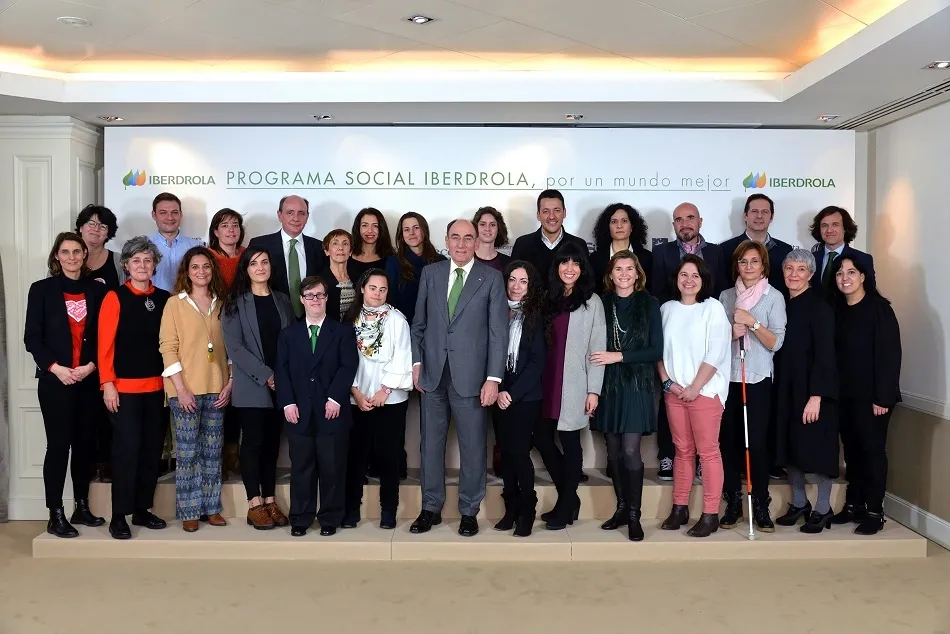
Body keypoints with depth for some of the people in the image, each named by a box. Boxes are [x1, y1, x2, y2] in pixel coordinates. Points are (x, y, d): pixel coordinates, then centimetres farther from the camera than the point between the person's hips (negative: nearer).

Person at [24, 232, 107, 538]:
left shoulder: (97, 290, 7)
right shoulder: (41, 289, 2)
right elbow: (32, 337, -2)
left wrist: (91, 365, -9)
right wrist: (55, 367, -13)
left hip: (89, 380, 3)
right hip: (54, 380, -3)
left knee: (85, 443, 9)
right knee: (58, 445, -3)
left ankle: (82, 507, 20)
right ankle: (56, 515, 4)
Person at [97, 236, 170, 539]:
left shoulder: (165, 299, 7)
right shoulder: (115, 297, -3)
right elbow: (105, 344, -6)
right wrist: (107, 383, -12)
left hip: (157, 386, 4)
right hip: (124, 387, -4)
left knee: (152, 450, 8)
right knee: (127, 449, -5)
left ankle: (142, 509, 21)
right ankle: (119, 516, 5)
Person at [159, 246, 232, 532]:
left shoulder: (221, 305, 11)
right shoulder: (175, 303, -1)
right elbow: (168, 347, -6)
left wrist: (230, 383, 1)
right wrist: (181, 388, -14)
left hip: (216, 390, 4)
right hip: (186, 390, -4)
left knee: (213, 451, 8)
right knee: (188, 452, 0)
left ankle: (212, 507, 17)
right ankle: (189, 511, 10)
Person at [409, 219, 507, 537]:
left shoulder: (491, 278, 0)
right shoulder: (430, 273, 8)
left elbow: (498, 331, -4)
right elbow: (419, 322, 13)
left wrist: (494, 378, -9)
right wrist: (417, 360, 2)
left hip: (471, 376, -2)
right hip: (433, 374, 3)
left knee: (473, 447, 6)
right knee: (431, 444, 10)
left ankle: (469, 511, 21)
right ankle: (431, 508, 24)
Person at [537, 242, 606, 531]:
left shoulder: (592, 302, -1)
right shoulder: (548, 298, 12)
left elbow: (598, 347, -5)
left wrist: (594, 389, -10)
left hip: (574, 384, -5)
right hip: (547, 382, 5)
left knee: (570, 442, 2)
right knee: (542, 438, 5)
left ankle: (566, 507, 16)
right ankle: (568, 497, 23)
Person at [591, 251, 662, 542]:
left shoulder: (649, 304, 0)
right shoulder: (602, 303, 5)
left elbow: (656, 350, -4)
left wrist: (619, 356, -13)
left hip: (636, 385, -3)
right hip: (608, 385, 3)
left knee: (630, 450, -7)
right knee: (613, 451, 8)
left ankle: (634, 514, 4)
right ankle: (621, 507, 21)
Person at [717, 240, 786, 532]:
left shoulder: (774, 297, 0)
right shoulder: (726, 296, 10)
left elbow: (776, 343, -6)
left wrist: (752, 322, -17)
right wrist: (730, 333, -7)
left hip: (758, 378, -3)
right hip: (728, 377, 3)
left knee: (756, 442, -6)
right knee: (728, 440, 4)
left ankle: (761, 505, 6)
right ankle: (733, 502, 16)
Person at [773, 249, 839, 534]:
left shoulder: (819, 306, -11)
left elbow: (824, 354, -15)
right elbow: (780, 349, 10)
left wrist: (816, 395, -20)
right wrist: (778, 389, 6)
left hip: (814, 389, -6)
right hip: (787, 388, 6)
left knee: (818, 448, 1)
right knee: (791, 446, 11)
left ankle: (822, 510, 13)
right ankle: (799, 504, 25)